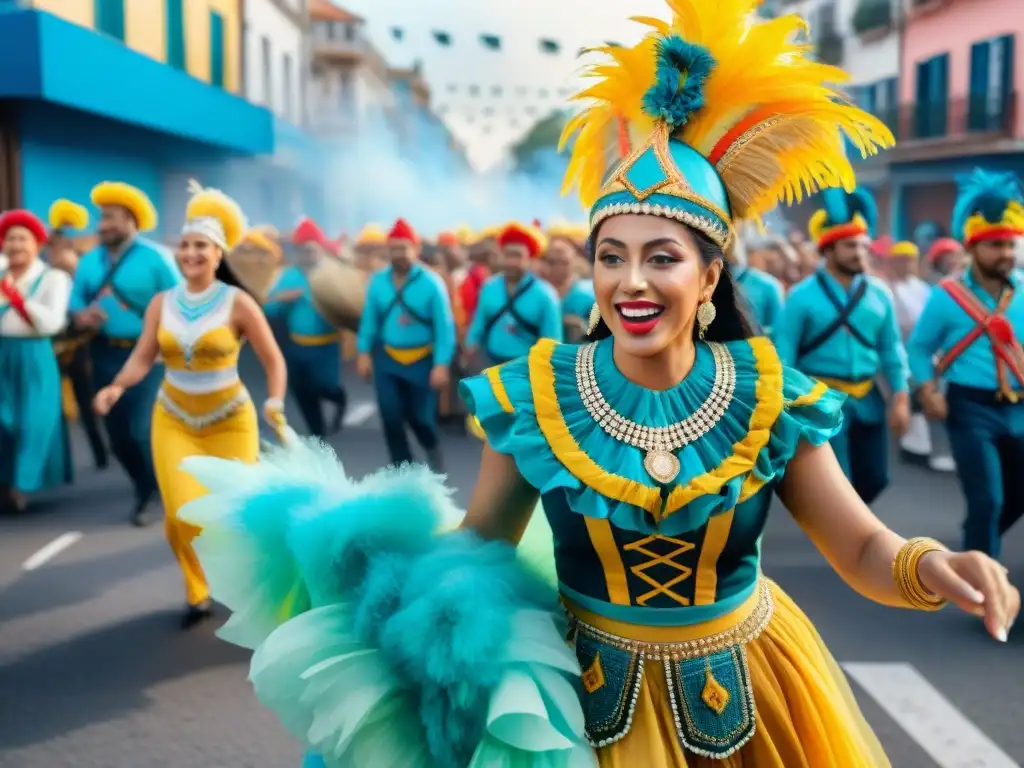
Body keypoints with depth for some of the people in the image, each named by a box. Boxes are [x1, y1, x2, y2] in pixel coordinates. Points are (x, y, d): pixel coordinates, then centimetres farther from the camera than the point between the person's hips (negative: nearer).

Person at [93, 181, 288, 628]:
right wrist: (117, 387, -22)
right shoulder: (162, 302, 0)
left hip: (230, 420, -2)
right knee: (181, 513, -9)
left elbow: (273, 360, -7)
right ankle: (196, 594, 17)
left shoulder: (237, 302, -10)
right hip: (173, 419, 2)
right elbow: (141, 359, -2)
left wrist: (274, 402, -24)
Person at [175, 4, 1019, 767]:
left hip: (742, 690, 1)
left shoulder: (770, 397, -13)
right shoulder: (533, 395, -15)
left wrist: (932, 566, -31)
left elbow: (865, 552, -10)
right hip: (588, 692, 0)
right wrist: (374, 569, -21)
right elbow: (478, 542, -5)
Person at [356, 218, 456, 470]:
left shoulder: (431, 283, -13)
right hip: (386, 359, 3)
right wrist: (364, 352, 2)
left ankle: (433, 449, 42)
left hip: (421, 361, -3)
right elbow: (369, 319, 6)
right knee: (391, 418, 2)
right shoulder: (377, 281, -2)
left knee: (420, 416, 7)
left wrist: (441, 365, -16)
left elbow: (444, 326, -13)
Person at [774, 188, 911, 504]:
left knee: (874, 478, 11)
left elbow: (891, 348, 8)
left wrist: (900, 397, 2)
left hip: (867, 399, 5)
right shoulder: (802, 296, -9)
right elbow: (783, 353, -8)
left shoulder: (879, 293, 4)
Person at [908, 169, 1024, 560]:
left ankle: (975, 545, 44)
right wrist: (928, 390, -13)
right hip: (972, 409, -5)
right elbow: (919, 347, 1)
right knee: (987, 500, -7)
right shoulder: (947, 295, -6)